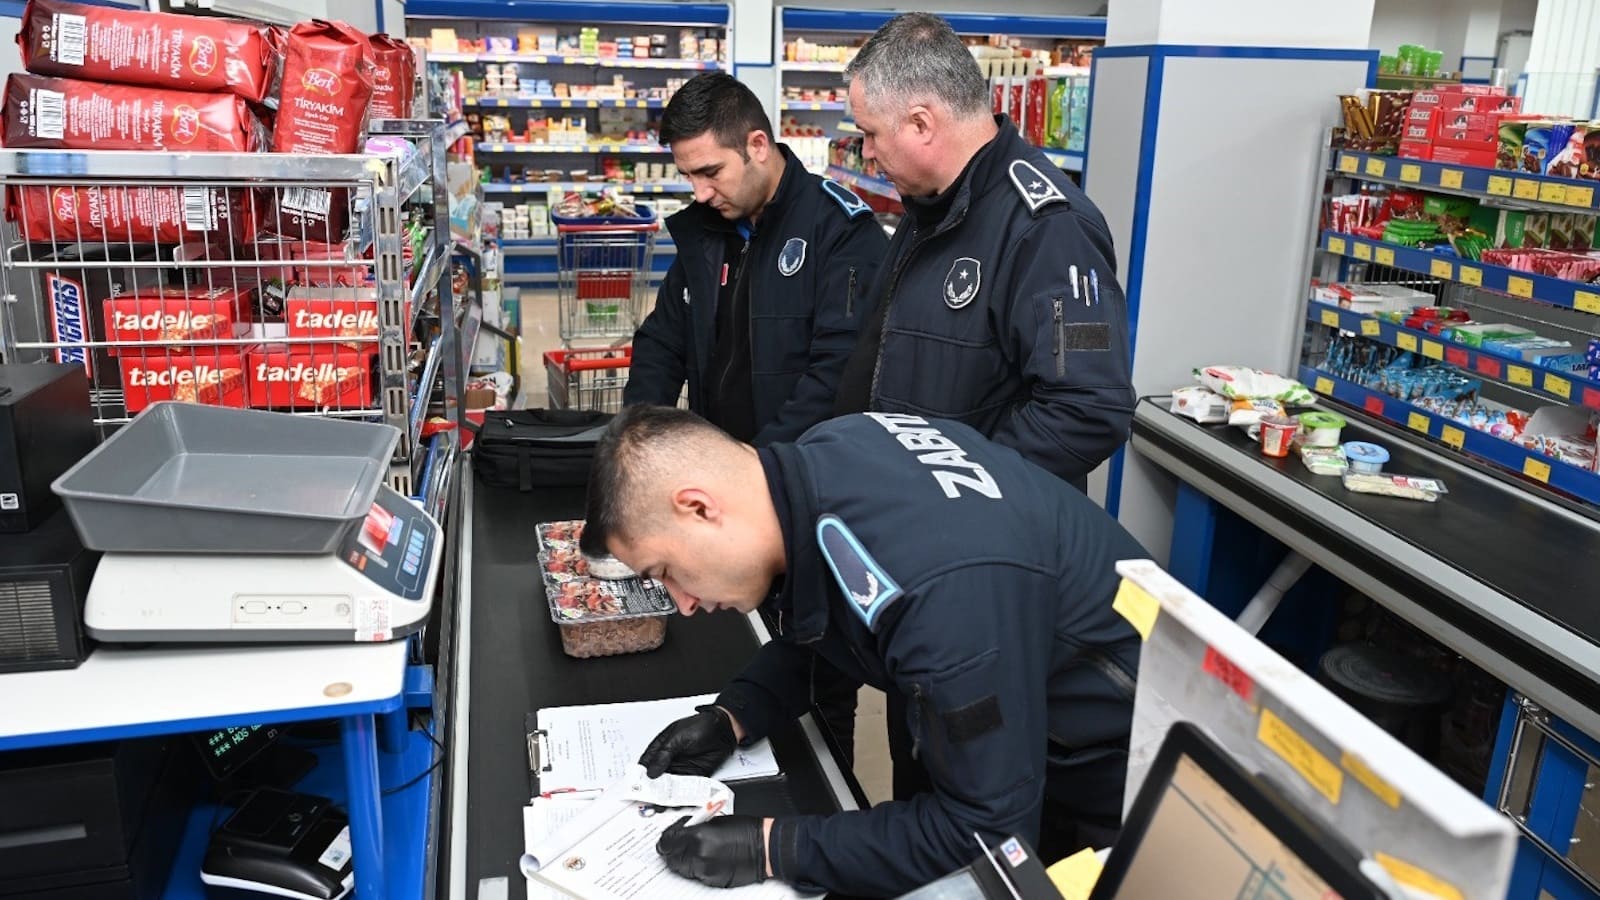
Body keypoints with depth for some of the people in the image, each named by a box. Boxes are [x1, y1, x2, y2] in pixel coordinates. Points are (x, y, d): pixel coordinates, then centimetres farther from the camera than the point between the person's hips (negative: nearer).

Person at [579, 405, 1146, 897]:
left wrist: (771, 847, -27)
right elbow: (815, 624, 6)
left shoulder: (934, 584, -41)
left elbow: (987, 830, -31)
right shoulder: (820, 462, -14)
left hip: (1117, 775, -7)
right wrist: (732, 717, -8)